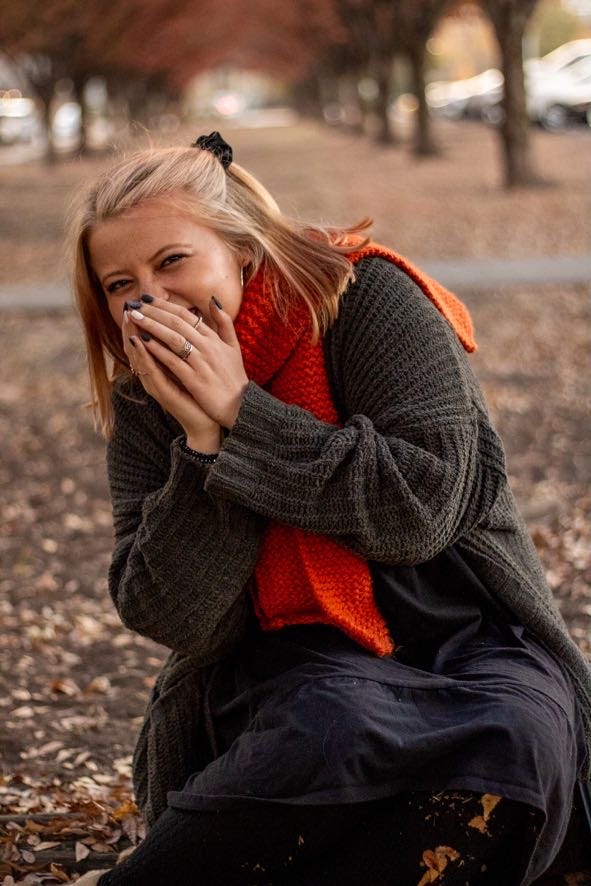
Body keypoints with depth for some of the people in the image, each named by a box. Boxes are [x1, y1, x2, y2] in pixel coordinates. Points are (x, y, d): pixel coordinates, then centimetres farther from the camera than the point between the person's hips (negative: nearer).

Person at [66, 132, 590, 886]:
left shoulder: (370, 300, -8)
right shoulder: (148, 399, 2)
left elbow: (423, 506, -20)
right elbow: (174, 619, -7)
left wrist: (241, 412, -19)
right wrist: (201, 443, -19)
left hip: (464, 636, 0)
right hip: (293, 665, 1)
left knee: (515, 732, -34)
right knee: (338, 721, -35)